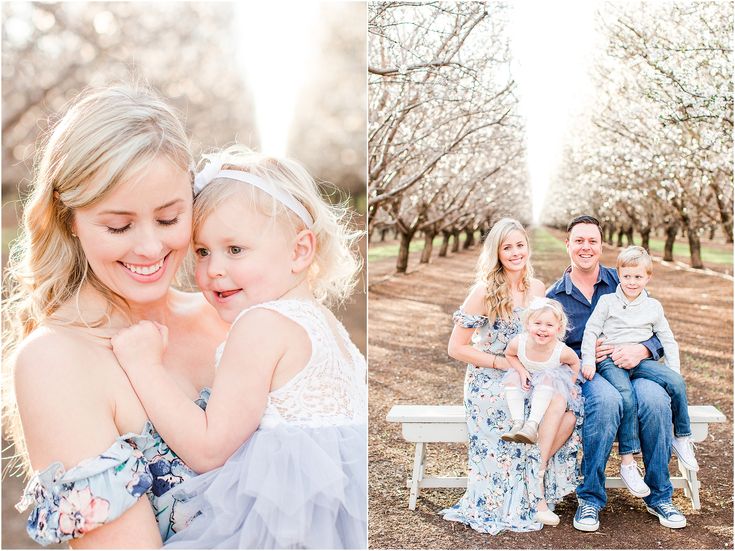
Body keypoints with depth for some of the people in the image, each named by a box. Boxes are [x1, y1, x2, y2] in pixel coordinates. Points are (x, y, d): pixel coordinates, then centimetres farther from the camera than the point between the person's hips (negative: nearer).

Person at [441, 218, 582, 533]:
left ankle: (536, 480, -6)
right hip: (489, 381, -5)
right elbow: (457, 348, -11)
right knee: (555, 403, -28)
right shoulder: (485, 292, -12)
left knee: (571, 408, -23)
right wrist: (504, 363, -16)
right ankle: (534, 488, -10)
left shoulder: (537, 289, 7)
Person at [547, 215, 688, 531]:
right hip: (583, 373, -1)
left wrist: (641, 349, -17)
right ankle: (590, 498, -23)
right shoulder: (554, 296, 9)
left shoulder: (622, 283, 10)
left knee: (655, 399, -33)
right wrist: (584, 355, -13)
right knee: (606, 399, -37)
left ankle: (659, 496, -11)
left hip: (630, 365, 2)